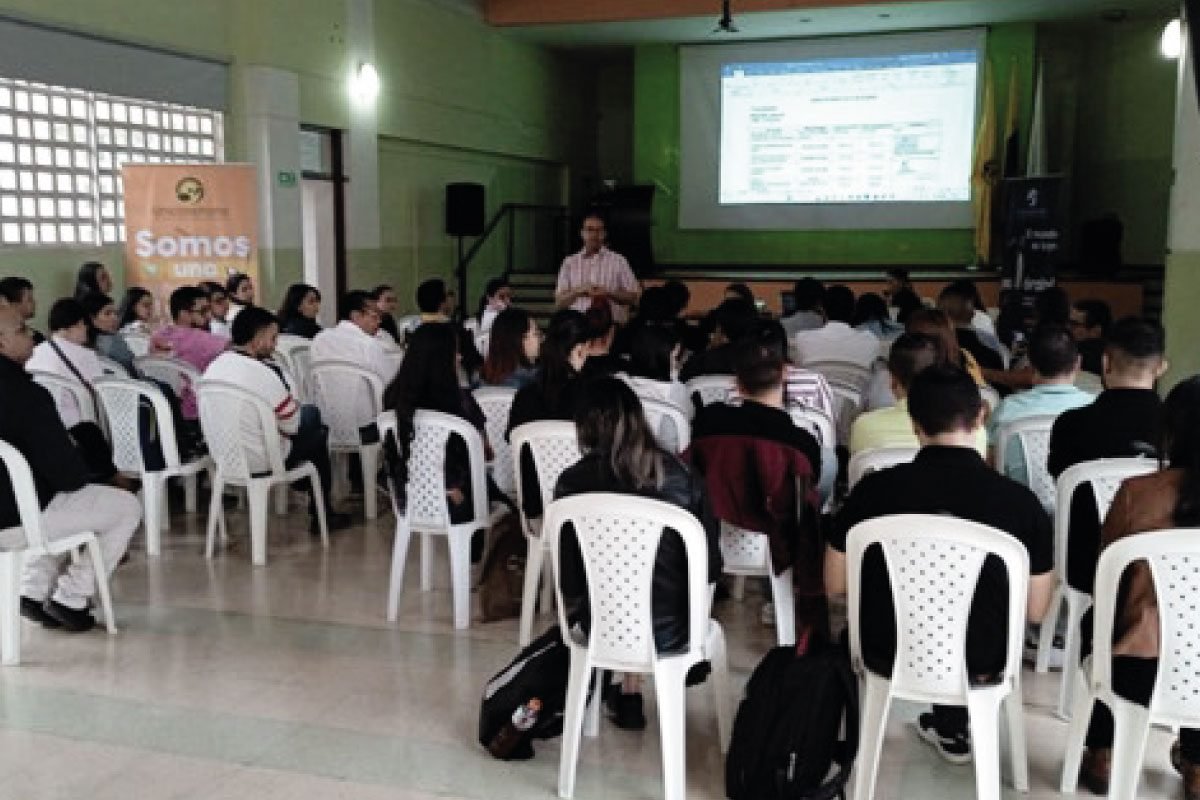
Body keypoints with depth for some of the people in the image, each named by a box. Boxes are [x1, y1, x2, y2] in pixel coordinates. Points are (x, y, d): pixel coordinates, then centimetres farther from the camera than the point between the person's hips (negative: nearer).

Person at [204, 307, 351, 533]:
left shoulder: (214, 366, -1)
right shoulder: (264, 371, -24)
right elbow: (292, 425, -18)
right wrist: (293, 403, 3)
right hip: (263, 462, -7)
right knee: (319, 434, 18)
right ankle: (322, 516, 28)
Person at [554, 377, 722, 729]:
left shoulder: (573, 481, -13)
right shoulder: (683, 476, -10)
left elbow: (569, 582, -7)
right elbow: (710, 566, -3)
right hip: (670, 630, 0)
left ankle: (629, 698, 39)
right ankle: (629, 697, 40)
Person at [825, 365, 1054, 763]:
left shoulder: (875, 488, -17)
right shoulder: (1021, 501, -17)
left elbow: (835, 585, -6)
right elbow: (1035, 611, -6)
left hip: (887, 654, 0)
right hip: (978, 662, 1)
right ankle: (952, 730, 45)